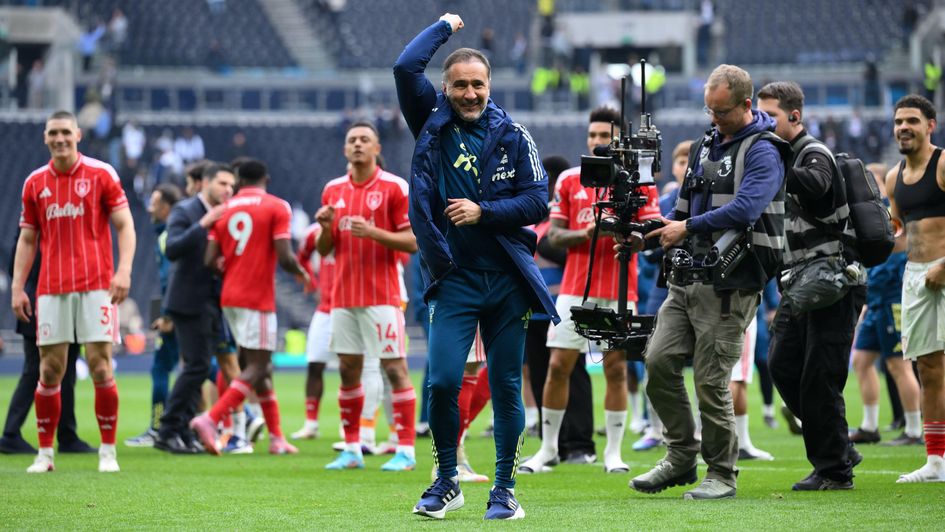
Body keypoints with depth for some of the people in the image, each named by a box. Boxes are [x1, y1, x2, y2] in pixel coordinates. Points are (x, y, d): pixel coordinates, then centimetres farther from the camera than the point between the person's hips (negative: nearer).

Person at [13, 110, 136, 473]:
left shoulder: (101, 174, 1)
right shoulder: (35, 183, 10)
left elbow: (124, 225, -1)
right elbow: (27, 239, 14)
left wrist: (124, 270, -14)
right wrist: (17, 287, 6)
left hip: (96, 285, -3)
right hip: (51, 289, 3)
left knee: (100, 368, -6)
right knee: (49, 371, 1)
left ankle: (108, 452, 3)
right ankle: (45, 453, 9)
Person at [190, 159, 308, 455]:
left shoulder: (224, 210, 9)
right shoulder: (277, 208, -5)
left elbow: (210, 261, 1)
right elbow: (285, 258, -14)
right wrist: (303, 274, 7)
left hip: (230, 296, 6)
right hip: (257, 298, -6)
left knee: (261, 364, 14)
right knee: (257, 368, -5)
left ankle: (276, 436, 16)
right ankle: (210, 420, -21)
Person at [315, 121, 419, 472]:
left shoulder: (394, 187, -4)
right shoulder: (333, 190, 12)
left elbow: (412, 242, -7)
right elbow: (323, 249, 15)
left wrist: (373, 232, -19)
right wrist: (326, 227, -6)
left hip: (382, 296, -5)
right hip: (344, 296, 5)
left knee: (395, 368, -6)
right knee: (348, 370, 6)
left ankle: (405, 450, -4)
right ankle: (351, 450, 12)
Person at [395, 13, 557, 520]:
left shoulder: (512, 136, 4)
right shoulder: (432, 123, 5)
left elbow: (537, 202, 0)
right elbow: (406, 66, -8)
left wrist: (483, 212, -11)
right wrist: (444, 26, 4)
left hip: (507, 279, 0)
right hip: (454, 278, 0)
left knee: (506, 387, 4)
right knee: (442, 382, -10)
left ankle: (504, 488, 13)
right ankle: (447, 482, 8)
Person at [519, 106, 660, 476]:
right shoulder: (569, 181, 9)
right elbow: (554, 235, 7)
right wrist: (585, 234, -13)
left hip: (619, 292, -2)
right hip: (575, 290, 2)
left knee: (616, 368, -1)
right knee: (558, 366, -1)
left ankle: (614, 452, 6)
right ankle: (547, 448, 9)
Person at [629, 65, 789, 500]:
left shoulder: (762, 151, -8)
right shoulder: (708, 143, 19)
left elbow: (745, 208, -24)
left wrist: (687, 228, -18)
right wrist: (653, 234, 12)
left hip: (730, 283, -8)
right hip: (689, 276, 8)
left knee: (711, 379, -7)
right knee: (659, 360, -2)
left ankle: (722, 475, 5)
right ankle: (681, 456, 11)